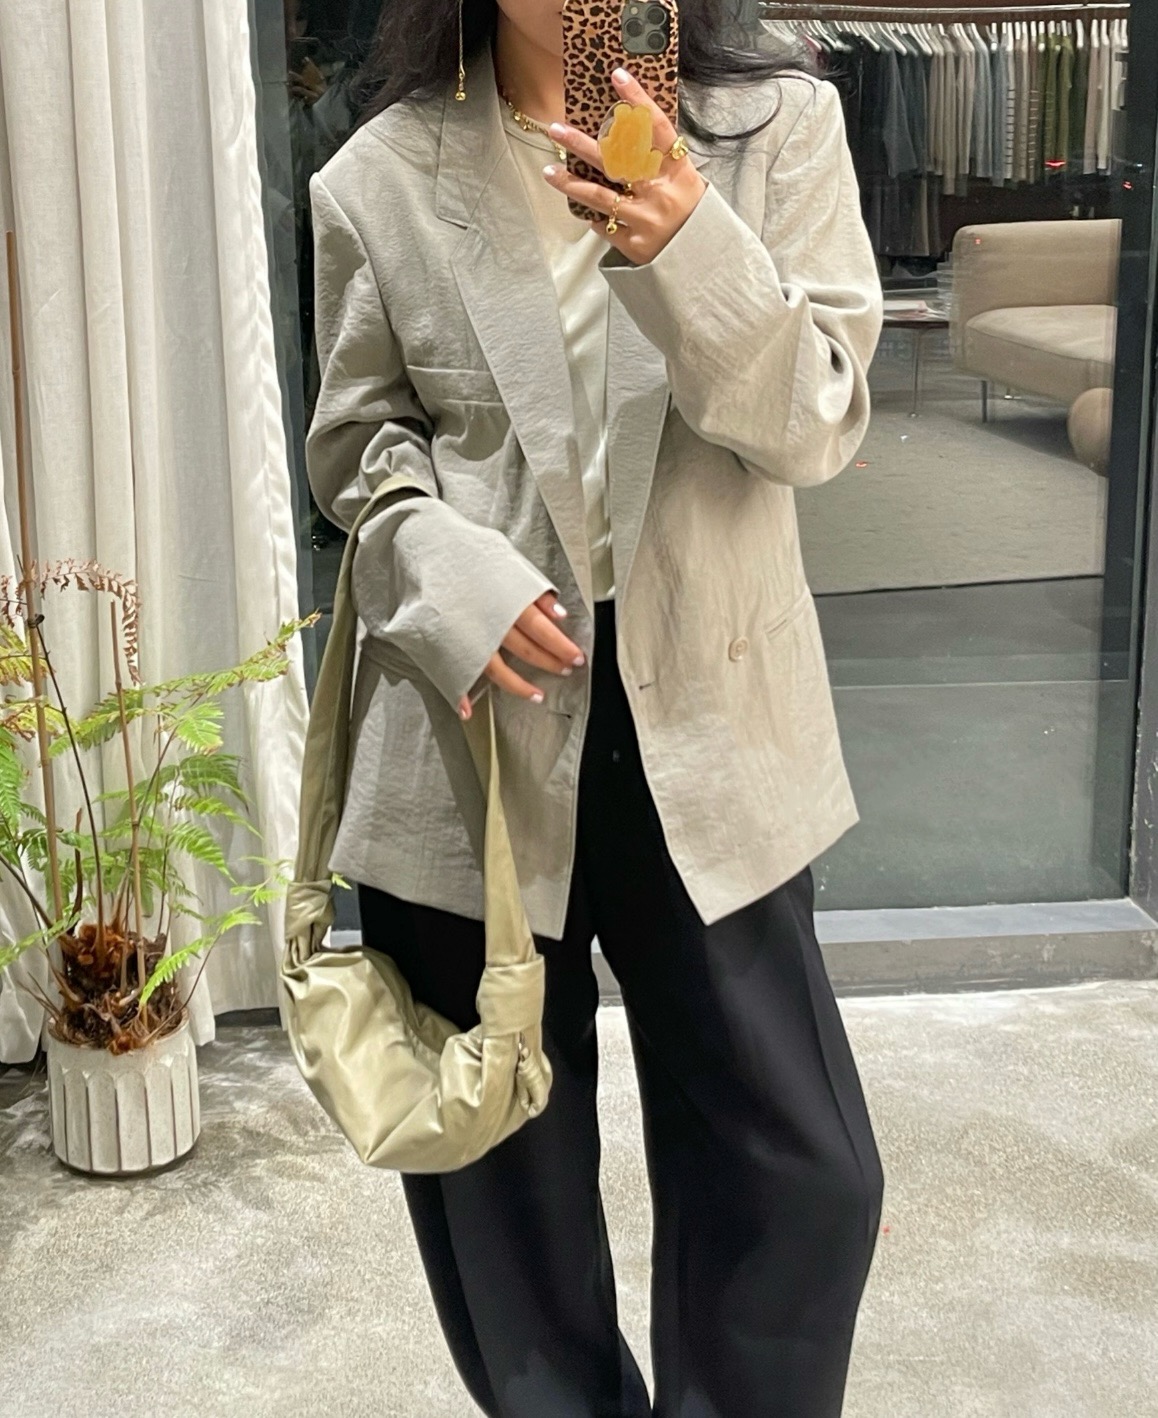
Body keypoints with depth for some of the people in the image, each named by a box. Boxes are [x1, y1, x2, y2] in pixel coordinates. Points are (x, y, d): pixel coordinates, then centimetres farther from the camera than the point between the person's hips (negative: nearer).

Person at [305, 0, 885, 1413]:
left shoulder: (779, 126, 0)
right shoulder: (380, 179, 1)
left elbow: (819, 425, -7)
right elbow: (360, 437, 8)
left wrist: (688, 249, -26)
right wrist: (454, 574, -12)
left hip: (702, 717, 0)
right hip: (472, 713, 0)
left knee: (799, 1166, 4)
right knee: (501, 1157, 14)